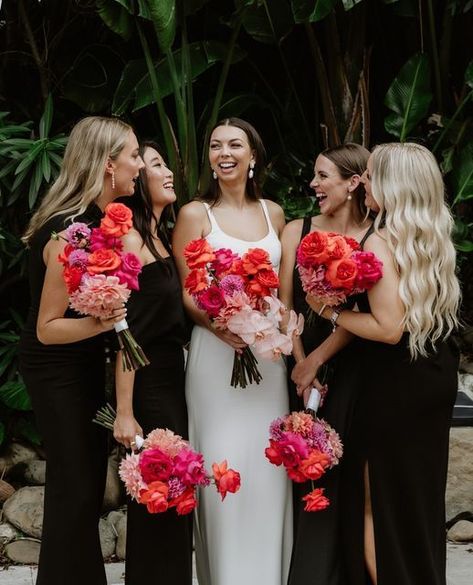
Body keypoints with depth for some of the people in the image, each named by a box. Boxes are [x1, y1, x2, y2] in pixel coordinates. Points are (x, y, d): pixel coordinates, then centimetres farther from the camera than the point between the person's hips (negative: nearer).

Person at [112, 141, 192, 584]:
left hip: (171, 377, 8)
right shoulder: (131, 239, -15)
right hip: (147, 384, -8)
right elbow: (125, 330, -20)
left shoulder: (158, 238, 11)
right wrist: (124, 413, -22)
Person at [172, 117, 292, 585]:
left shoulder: (273, 213, 11)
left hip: (268, 352, 3)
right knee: (224, 464, -3)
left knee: (267, 462, 6)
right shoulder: (195, 214, -1)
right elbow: (183, 293, -3)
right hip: (216, 351, -3)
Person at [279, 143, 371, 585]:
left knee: (344, 471, 3)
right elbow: (284, 305, 1)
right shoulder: (297, 231, 3)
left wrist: (317, 359, -13)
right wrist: (301, 363, -7)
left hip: (351, 368, -3)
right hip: (304, 365, 3)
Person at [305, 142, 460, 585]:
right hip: (438, 379, 8)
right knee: (421, 497, 21)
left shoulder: (381, 244, -19)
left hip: (394, 385, -8)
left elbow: (389, 328, -25)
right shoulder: (435, 237, 6)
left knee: (378, 504, 6)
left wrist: (330, 312, -14)